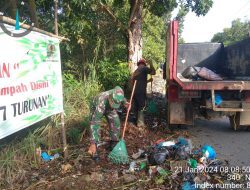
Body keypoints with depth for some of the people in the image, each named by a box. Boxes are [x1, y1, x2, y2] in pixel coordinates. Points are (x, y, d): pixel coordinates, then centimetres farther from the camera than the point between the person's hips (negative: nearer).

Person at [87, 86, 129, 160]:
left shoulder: (117, 94, -35)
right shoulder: (101, 103, -48)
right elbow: (94, 124, -46)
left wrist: (125, 102, -22)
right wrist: (93, 144, -47)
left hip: (109, 109, 4)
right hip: (96, 108, -4)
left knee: (116, 123, -4)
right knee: (95, 127, -18)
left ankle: (114, 144, 16)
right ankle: (94, 151, -5)